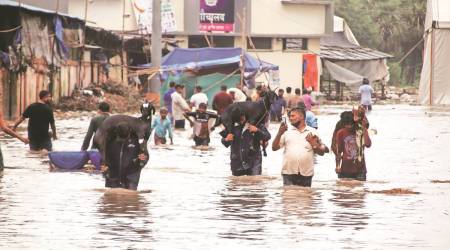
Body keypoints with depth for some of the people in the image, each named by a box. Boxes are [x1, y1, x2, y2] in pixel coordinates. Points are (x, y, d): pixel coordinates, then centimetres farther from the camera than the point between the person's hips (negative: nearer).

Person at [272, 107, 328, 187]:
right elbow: (274, 147, 7)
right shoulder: (287, 132, 12)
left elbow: (322, 152, 10)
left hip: (306, 174, 0)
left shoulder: (312, 132, 9)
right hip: (288, 173, 0)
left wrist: (314, 144, -10)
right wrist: (279, 133, -6)